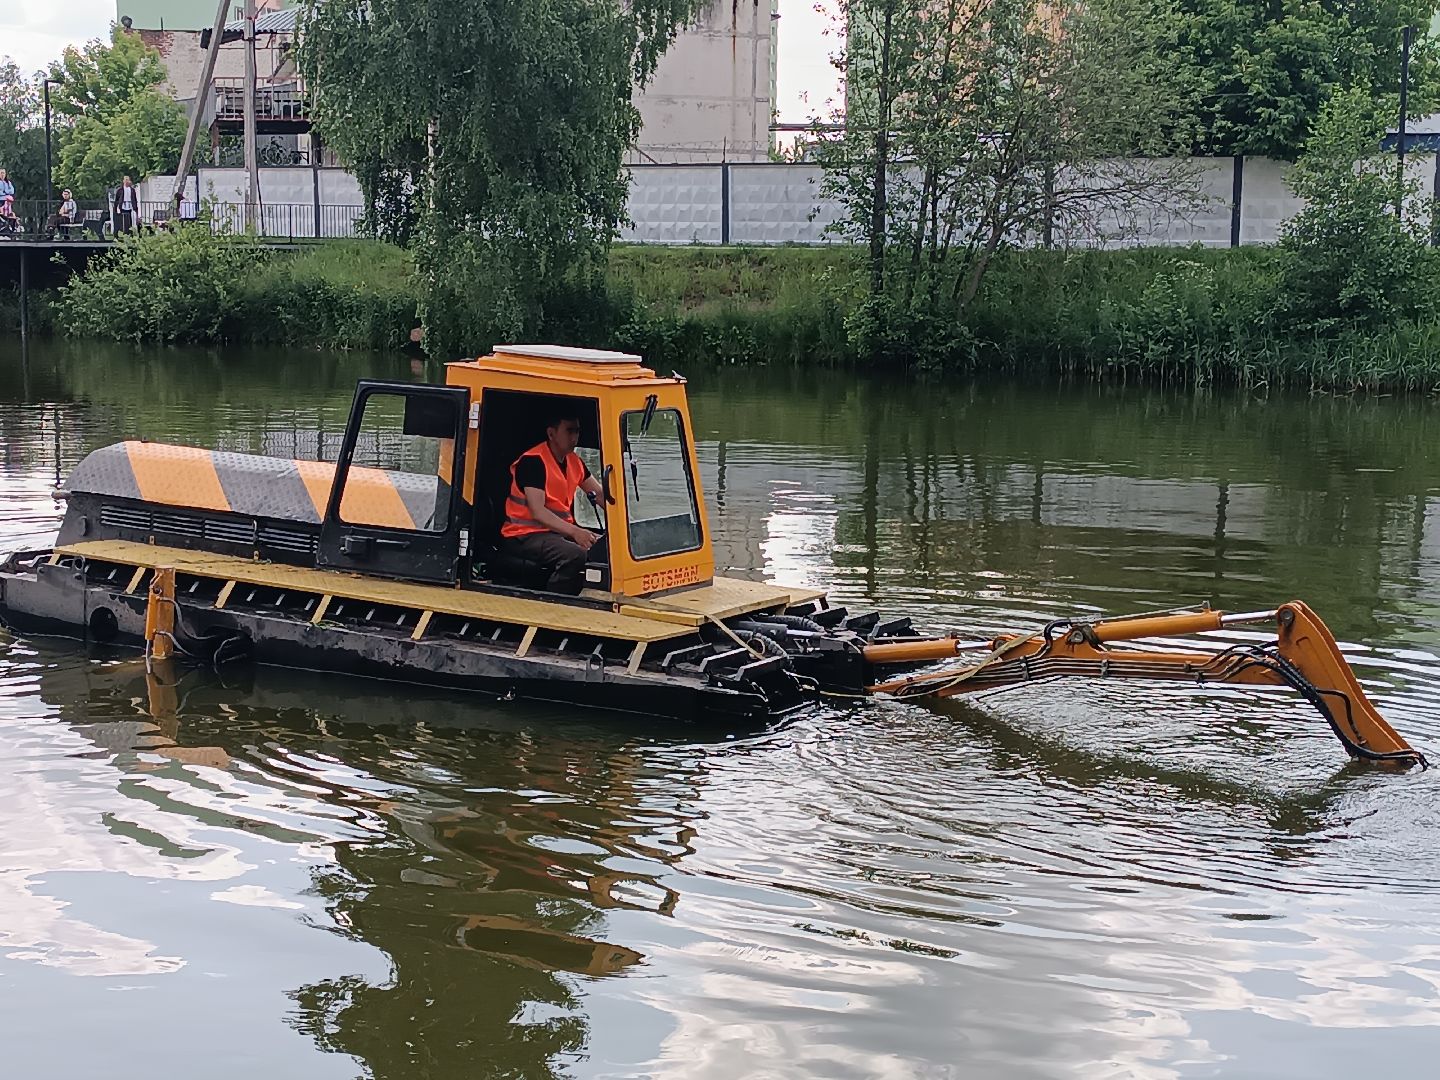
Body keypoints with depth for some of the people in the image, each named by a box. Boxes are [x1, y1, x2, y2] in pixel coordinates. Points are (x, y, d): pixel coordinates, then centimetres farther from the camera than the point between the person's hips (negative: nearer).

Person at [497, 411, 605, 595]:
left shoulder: (574, 461, 12)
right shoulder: (533, 461, -14)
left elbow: (600, 495, 15)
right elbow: (538, 512, -23)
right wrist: (574, 531, -33)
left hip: (560, 530, 8)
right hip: (524, 535, -8)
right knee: (575, 555, -34)